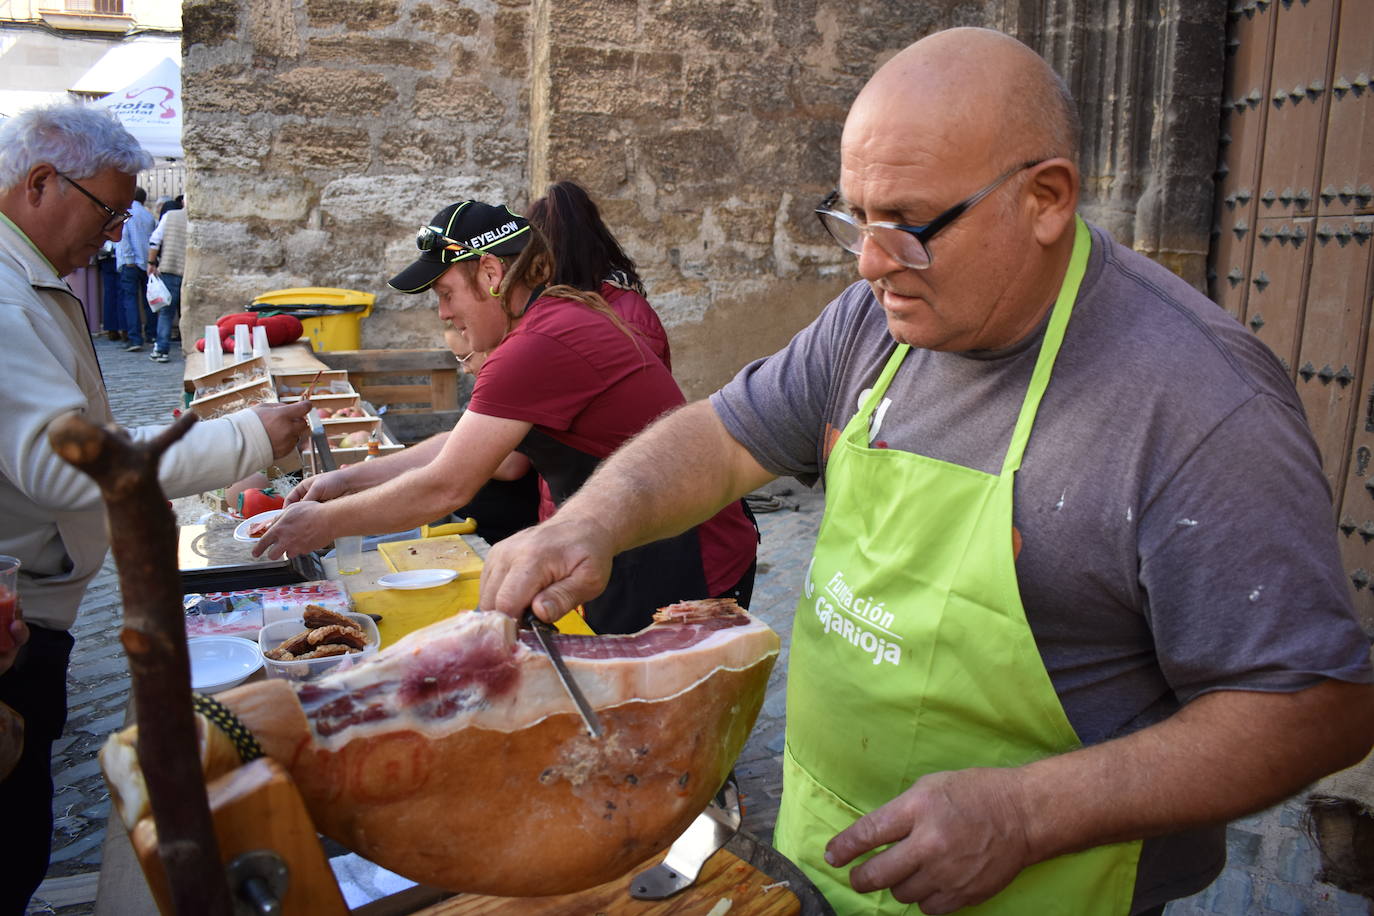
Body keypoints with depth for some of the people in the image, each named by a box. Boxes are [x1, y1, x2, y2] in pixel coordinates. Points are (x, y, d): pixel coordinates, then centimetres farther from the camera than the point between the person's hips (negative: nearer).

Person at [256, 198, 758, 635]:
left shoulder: (538, 347, -23)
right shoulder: (560, 317, 9)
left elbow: (444, 487, -20)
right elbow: (469, 448, 13)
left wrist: (324, 523, -6)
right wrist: (350, 478, 11)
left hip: (678, 571, -10)